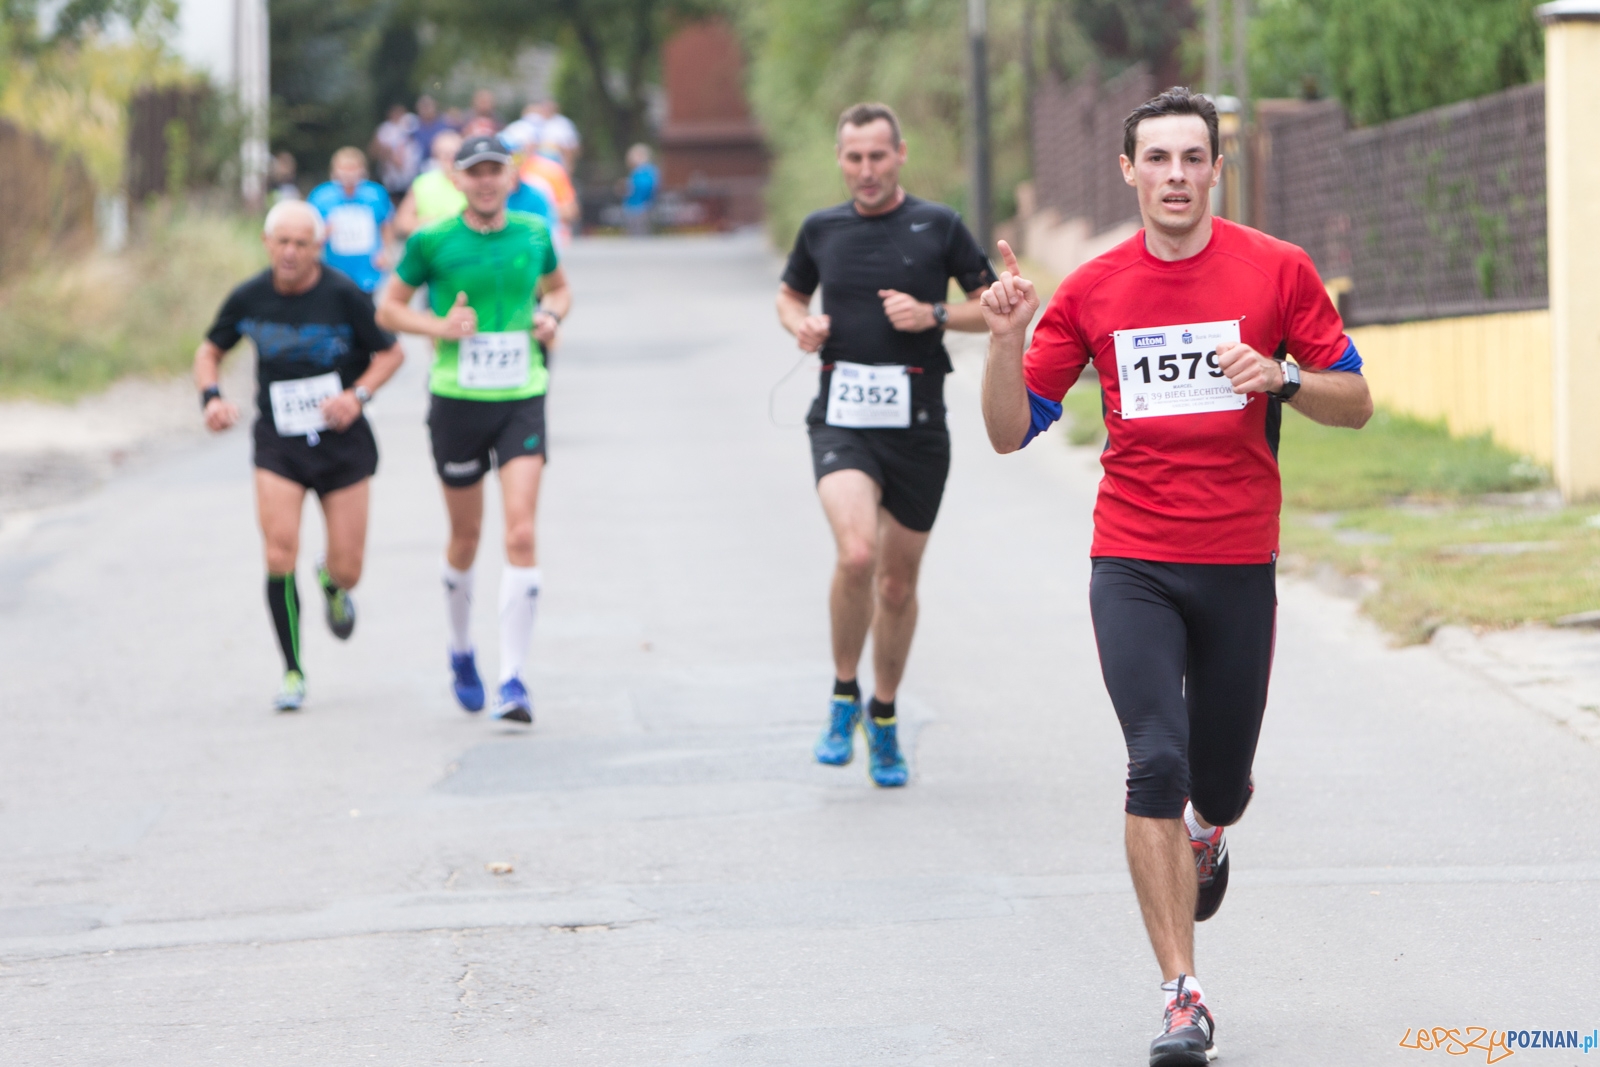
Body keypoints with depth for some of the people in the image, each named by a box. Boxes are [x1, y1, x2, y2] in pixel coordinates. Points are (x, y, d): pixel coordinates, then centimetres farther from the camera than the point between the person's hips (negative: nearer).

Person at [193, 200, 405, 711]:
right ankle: (292, 673, -1)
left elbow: (391, 352, 0)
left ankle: (331, 583, 41)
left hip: (341, 440, -1)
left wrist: (358, 395, -16)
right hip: (278, 441, 1)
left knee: (347, 569, 0)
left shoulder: (344, 296, -11)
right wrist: (211, 397, -8)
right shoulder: (249, 298, -5)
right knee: (280, 555, -16)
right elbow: (210, 349, 11)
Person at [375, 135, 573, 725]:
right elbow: (388, 307, 4)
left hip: (522, 399, 1)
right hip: (457, 403, -1)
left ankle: (513, 678, -12)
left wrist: (551, 316, 0)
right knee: (466, 537, 11)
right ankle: (461, 651, 38)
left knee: (521, 534, -13)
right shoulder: (433, 241, -4)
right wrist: (439, 326, -13)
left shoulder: (534, 233, 4)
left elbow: (558, 287, 22)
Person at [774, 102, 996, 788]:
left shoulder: (938, 226, 1)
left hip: (917, 422, 0)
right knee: (856, 554, -23)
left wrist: (934, 314, -11)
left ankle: (883, 716, 29)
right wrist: (800, 326, 2)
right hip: (842, 418, 0)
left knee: (899, 580, 8)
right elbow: (789, 294, 24)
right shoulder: (821, 230, 7)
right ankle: (843, 697, -3)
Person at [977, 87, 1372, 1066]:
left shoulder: (1278, 270, -1)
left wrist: (1282, 375, -16)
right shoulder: (1091, 291, 3)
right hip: (1133, 567, 0)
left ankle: (1208, 831, 49)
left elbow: (1356, 404, 4)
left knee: (1217, 787, 9)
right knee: (1157, 763, -17)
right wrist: (1006, 338, -13)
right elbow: (1011, 431, 5)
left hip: (1241, 567, 0)